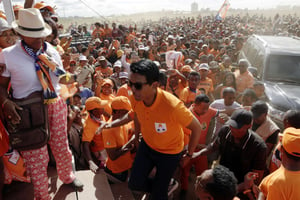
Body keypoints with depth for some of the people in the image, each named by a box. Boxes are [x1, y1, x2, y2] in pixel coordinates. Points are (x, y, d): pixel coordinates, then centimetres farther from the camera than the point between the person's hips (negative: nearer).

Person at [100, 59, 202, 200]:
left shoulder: (173, 105, -38)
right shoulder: (135, 98, -21)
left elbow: (197, 128, -22)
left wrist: (189, 155, -12)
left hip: (169, 152, -4)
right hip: (147, 145, 4)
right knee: (134, 184, 9)